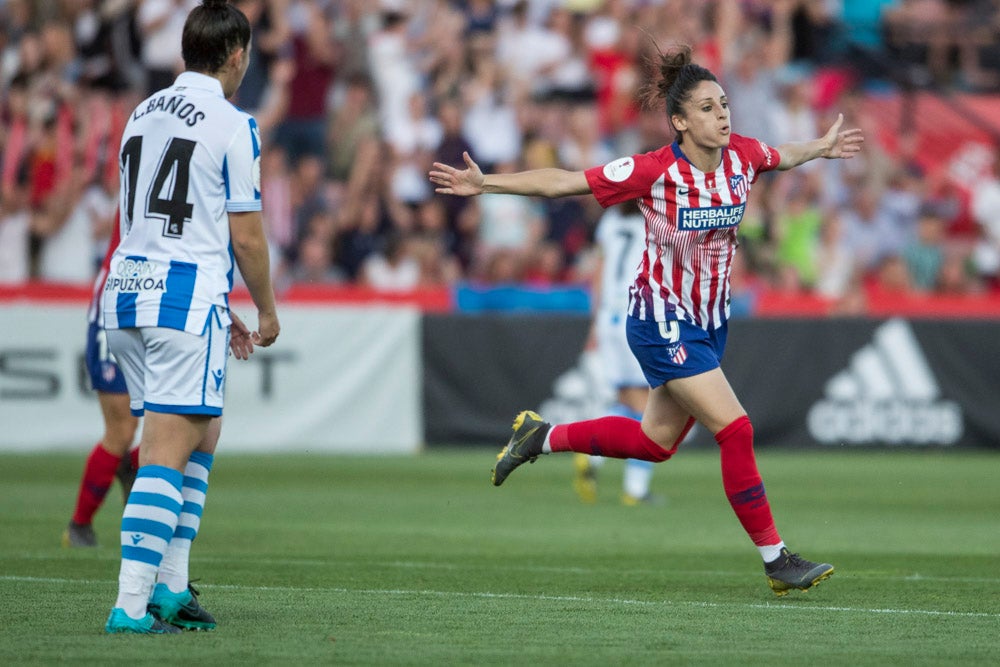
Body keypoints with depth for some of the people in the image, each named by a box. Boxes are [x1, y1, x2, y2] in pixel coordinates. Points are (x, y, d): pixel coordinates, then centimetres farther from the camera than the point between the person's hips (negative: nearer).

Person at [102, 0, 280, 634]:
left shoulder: (142, 114, 14)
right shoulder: (233, 126, -8)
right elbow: (246, 234, -8)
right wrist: (267, 310, 8)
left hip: (127, 292, 7)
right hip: (186, 301, -7)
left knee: (204, 433, 19)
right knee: (167, 455, -7)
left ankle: (171, 586, 16)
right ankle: (132, 604, -13)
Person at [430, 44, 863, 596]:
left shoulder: (742, 155, -6)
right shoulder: (653, 172, -22)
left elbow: (781, 156, 21)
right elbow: (561, 182, -16)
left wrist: (822, 148, 34)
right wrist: (485, 183, -20)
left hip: (709, 319, 7)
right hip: (662, 321, -7)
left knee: (656, 442, 16)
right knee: (736, 431, -14)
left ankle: (542, 436, 35)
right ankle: (776, 561, -8)